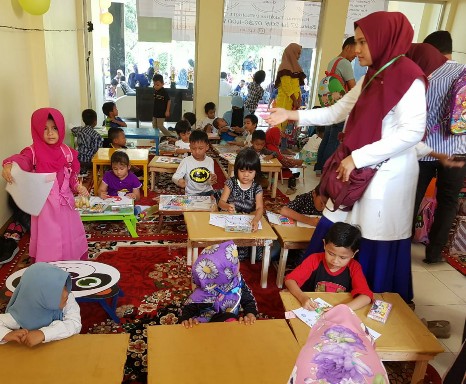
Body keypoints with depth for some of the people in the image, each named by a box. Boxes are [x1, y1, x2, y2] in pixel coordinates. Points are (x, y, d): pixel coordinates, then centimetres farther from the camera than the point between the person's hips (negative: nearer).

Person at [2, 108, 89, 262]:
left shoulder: (67, 151, 2)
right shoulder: (33, 151, -11)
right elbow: (22, 159, -33)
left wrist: (78, 186, -4)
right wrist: (9, 166, -54)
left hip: (66, 201, 4)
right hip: (45, 204, -4)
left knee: (70, 236, 16)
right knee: (48, 240, 2)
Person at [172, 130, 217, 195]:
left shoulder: (210, 161, 0)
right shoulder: (186, 161, -8)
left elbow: (210, 182, 7)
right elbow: (175, 176, -12)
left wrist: (212, 180, -17)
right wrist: (179, 180, -35)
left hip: (207, 191, 3)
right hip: (192, 194, -2)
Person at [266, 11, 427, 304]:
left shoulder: (409, 78, -14)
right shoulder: (371, 78, 13)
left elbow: (412, 132, -22)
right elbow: (337, 112, 17)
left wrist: (357, 158, -20)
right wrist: (292, 115, 10)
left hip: (387, 176, -8)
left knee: (375, 243, 4)